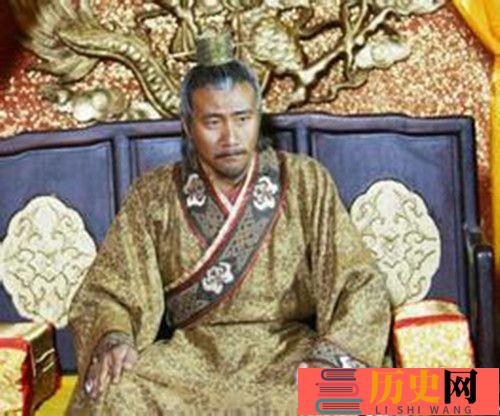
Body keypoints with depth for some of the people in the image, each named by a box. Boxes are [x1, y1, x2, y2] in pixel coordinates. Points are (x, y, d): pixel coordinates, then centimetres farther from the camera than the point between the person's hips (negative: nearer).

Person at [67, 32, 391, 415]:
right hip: (191, 355, 1)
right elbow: (107, 291, 5)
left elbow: (361, 285, -2)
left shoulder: (305, 182, 2)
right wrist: (113, 337, -18)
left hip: (288, 352, 0)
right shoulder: (155, 195, 5)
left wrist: (331, 356, -21)